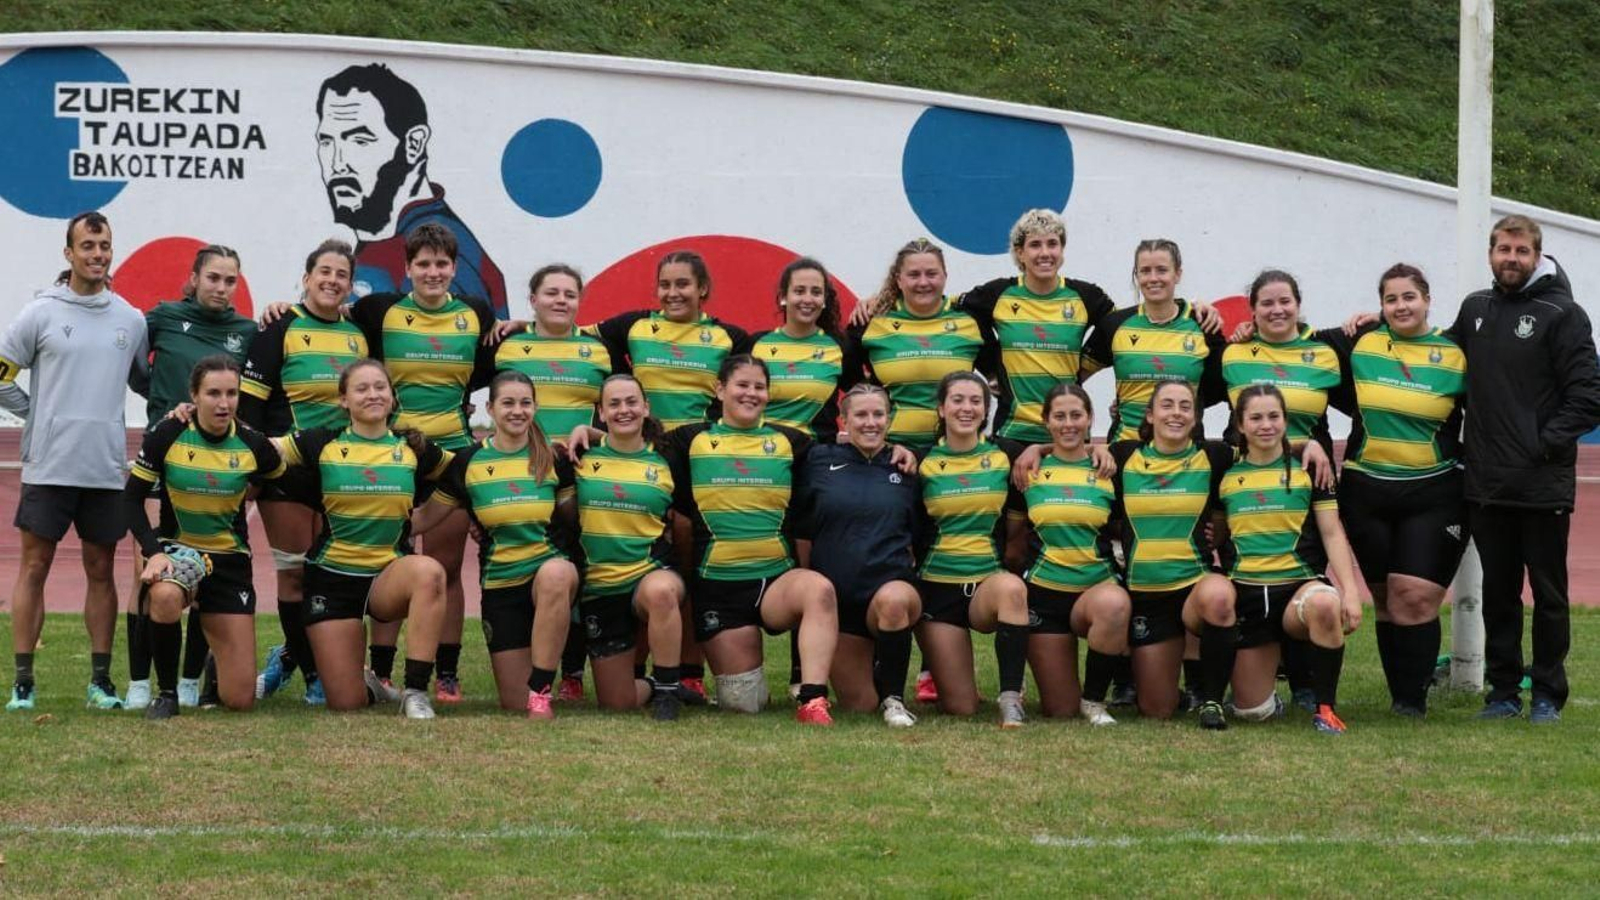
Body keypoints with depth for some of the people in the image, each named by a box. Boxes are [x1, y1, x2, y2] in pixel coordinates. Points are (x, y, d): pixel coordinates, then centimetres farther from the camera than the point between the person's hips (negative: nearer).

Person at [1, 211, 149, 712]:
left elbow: (144, 378, 23)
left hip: (107, 468, 3)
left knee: (100, 571, 7)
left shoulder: (130, 319, 8)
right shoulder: (41, 313, -2)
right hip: (48, 465, -3)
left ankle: (101, 680, 12)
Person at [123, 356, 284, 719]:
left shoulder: (253, 445, -8)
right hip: (178, 548, -1)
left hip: (230, 559, 1)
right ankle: (167, 693, -16)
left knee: (240, 699, -5)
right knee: (165, 597, -43)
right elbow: (132, 498, -7)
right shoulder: (167, 435, -12)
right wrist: (153, 551, -19)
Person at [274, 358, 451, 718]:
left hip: (390, 574, 1)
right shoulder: (321, 444, 0)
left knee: (428, 572, -38)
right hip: (332, 577, 0)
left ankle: (416, 693, -30)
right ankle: (368, 686, 32)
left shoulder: (414, 449, 3)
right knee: (346, 704, -8)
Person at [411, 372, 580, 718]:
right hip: (499, 585, 1)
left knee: (556, 574, -42)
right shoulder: (468, 462, 0)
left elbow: (572, 516, 11)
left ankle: (541, 692, -32)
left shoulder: (553, 459, 1)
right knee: (515, 705, -3)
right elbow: (422, 520, 3)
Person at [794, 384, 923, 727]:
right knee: (859, 705, -1)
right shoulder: (820, 460, 6)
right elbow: (803, 532, 9)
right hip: (835, 596, 1)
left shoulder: (906, 467, 7)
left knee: (892, 600, -40)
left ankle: (894, 697, -18)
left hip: (893, 584, -1)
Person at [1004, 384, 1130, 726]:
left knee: (1114, 604, -40)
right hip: (1044, 592, 0)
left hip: (1098, 587, 0)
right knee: (1060, 711, -6)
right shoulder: (1029, 470, 5)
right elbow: (1013, 540, 11)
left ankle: (1094, 699, -16)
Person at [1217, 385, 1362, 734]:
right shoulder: (1226, 473, 9)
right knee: (1252, 711, -5)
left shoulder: (1308, 468, 5)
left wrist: (1350, 591, -10)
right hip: (1246, 592, 2)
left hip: (1300, 584, -2)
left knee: (1324, 604, -41)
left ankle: (1326, 707, -24)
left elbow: (1333, 534, 2)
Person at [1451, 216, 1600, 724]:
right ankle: (1503, 691, 17)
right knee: (1498, 592, 10)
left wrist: (1547, 443, -14)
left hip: (1544, 486, -5)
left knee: (1548, 594, 4)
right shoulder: (1474, 309, 11)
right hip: (1487, 485, 5)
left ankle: (1548, 695, 11)